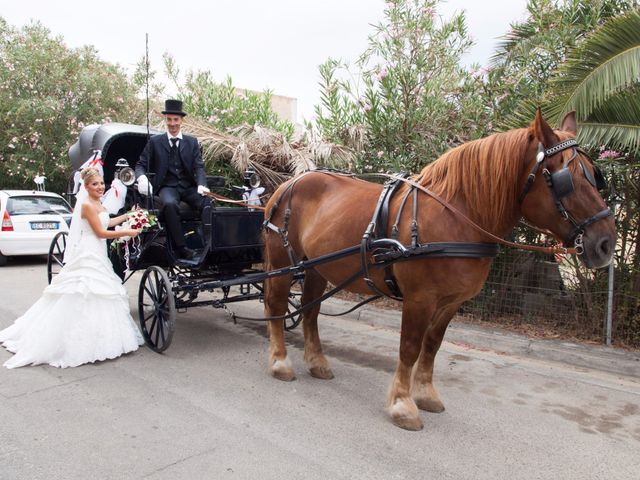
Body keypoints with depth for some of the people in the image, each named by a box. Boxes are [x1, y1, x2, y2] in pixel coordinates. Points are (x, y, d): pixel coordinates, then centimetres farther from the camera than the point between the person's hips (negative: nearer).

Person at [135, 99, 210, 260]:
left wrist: (201, 185, -19)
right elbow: (141, 165, 7)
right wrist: (142, 178, -17)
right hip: (167, 187, -2)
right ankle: (181, 248, -31)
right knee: (170, 204, -37)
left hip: (189, 186, 2)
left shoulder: (192, 142, 12)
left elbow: (199, 166, 2)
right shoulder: (155, 141, 9)